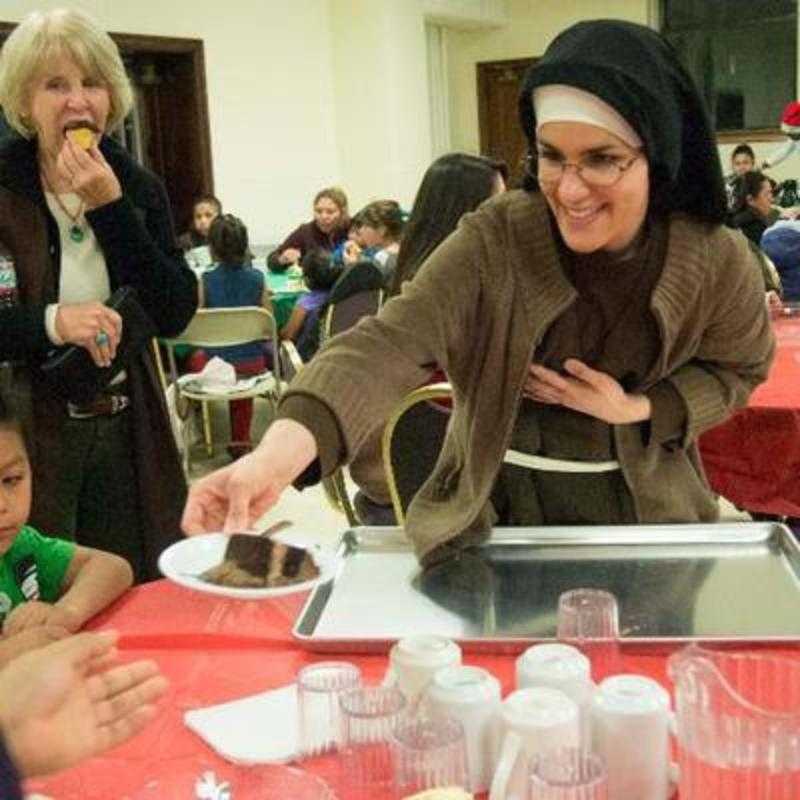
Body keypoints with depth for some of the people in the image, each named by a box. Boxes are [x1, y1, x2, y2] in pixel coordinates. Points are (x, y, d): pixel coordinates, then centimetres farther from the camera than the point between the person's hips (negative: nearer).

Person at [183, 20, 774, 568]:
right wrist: (281, 450, -51)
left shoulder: (717, 262, -15)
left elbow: (739, 369, 3)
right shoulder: (494, 241, -21)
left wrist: (636, 408, -17)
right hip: (496, 509, -1)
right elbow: (394, 343, -32)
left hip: (641, 514, 1)